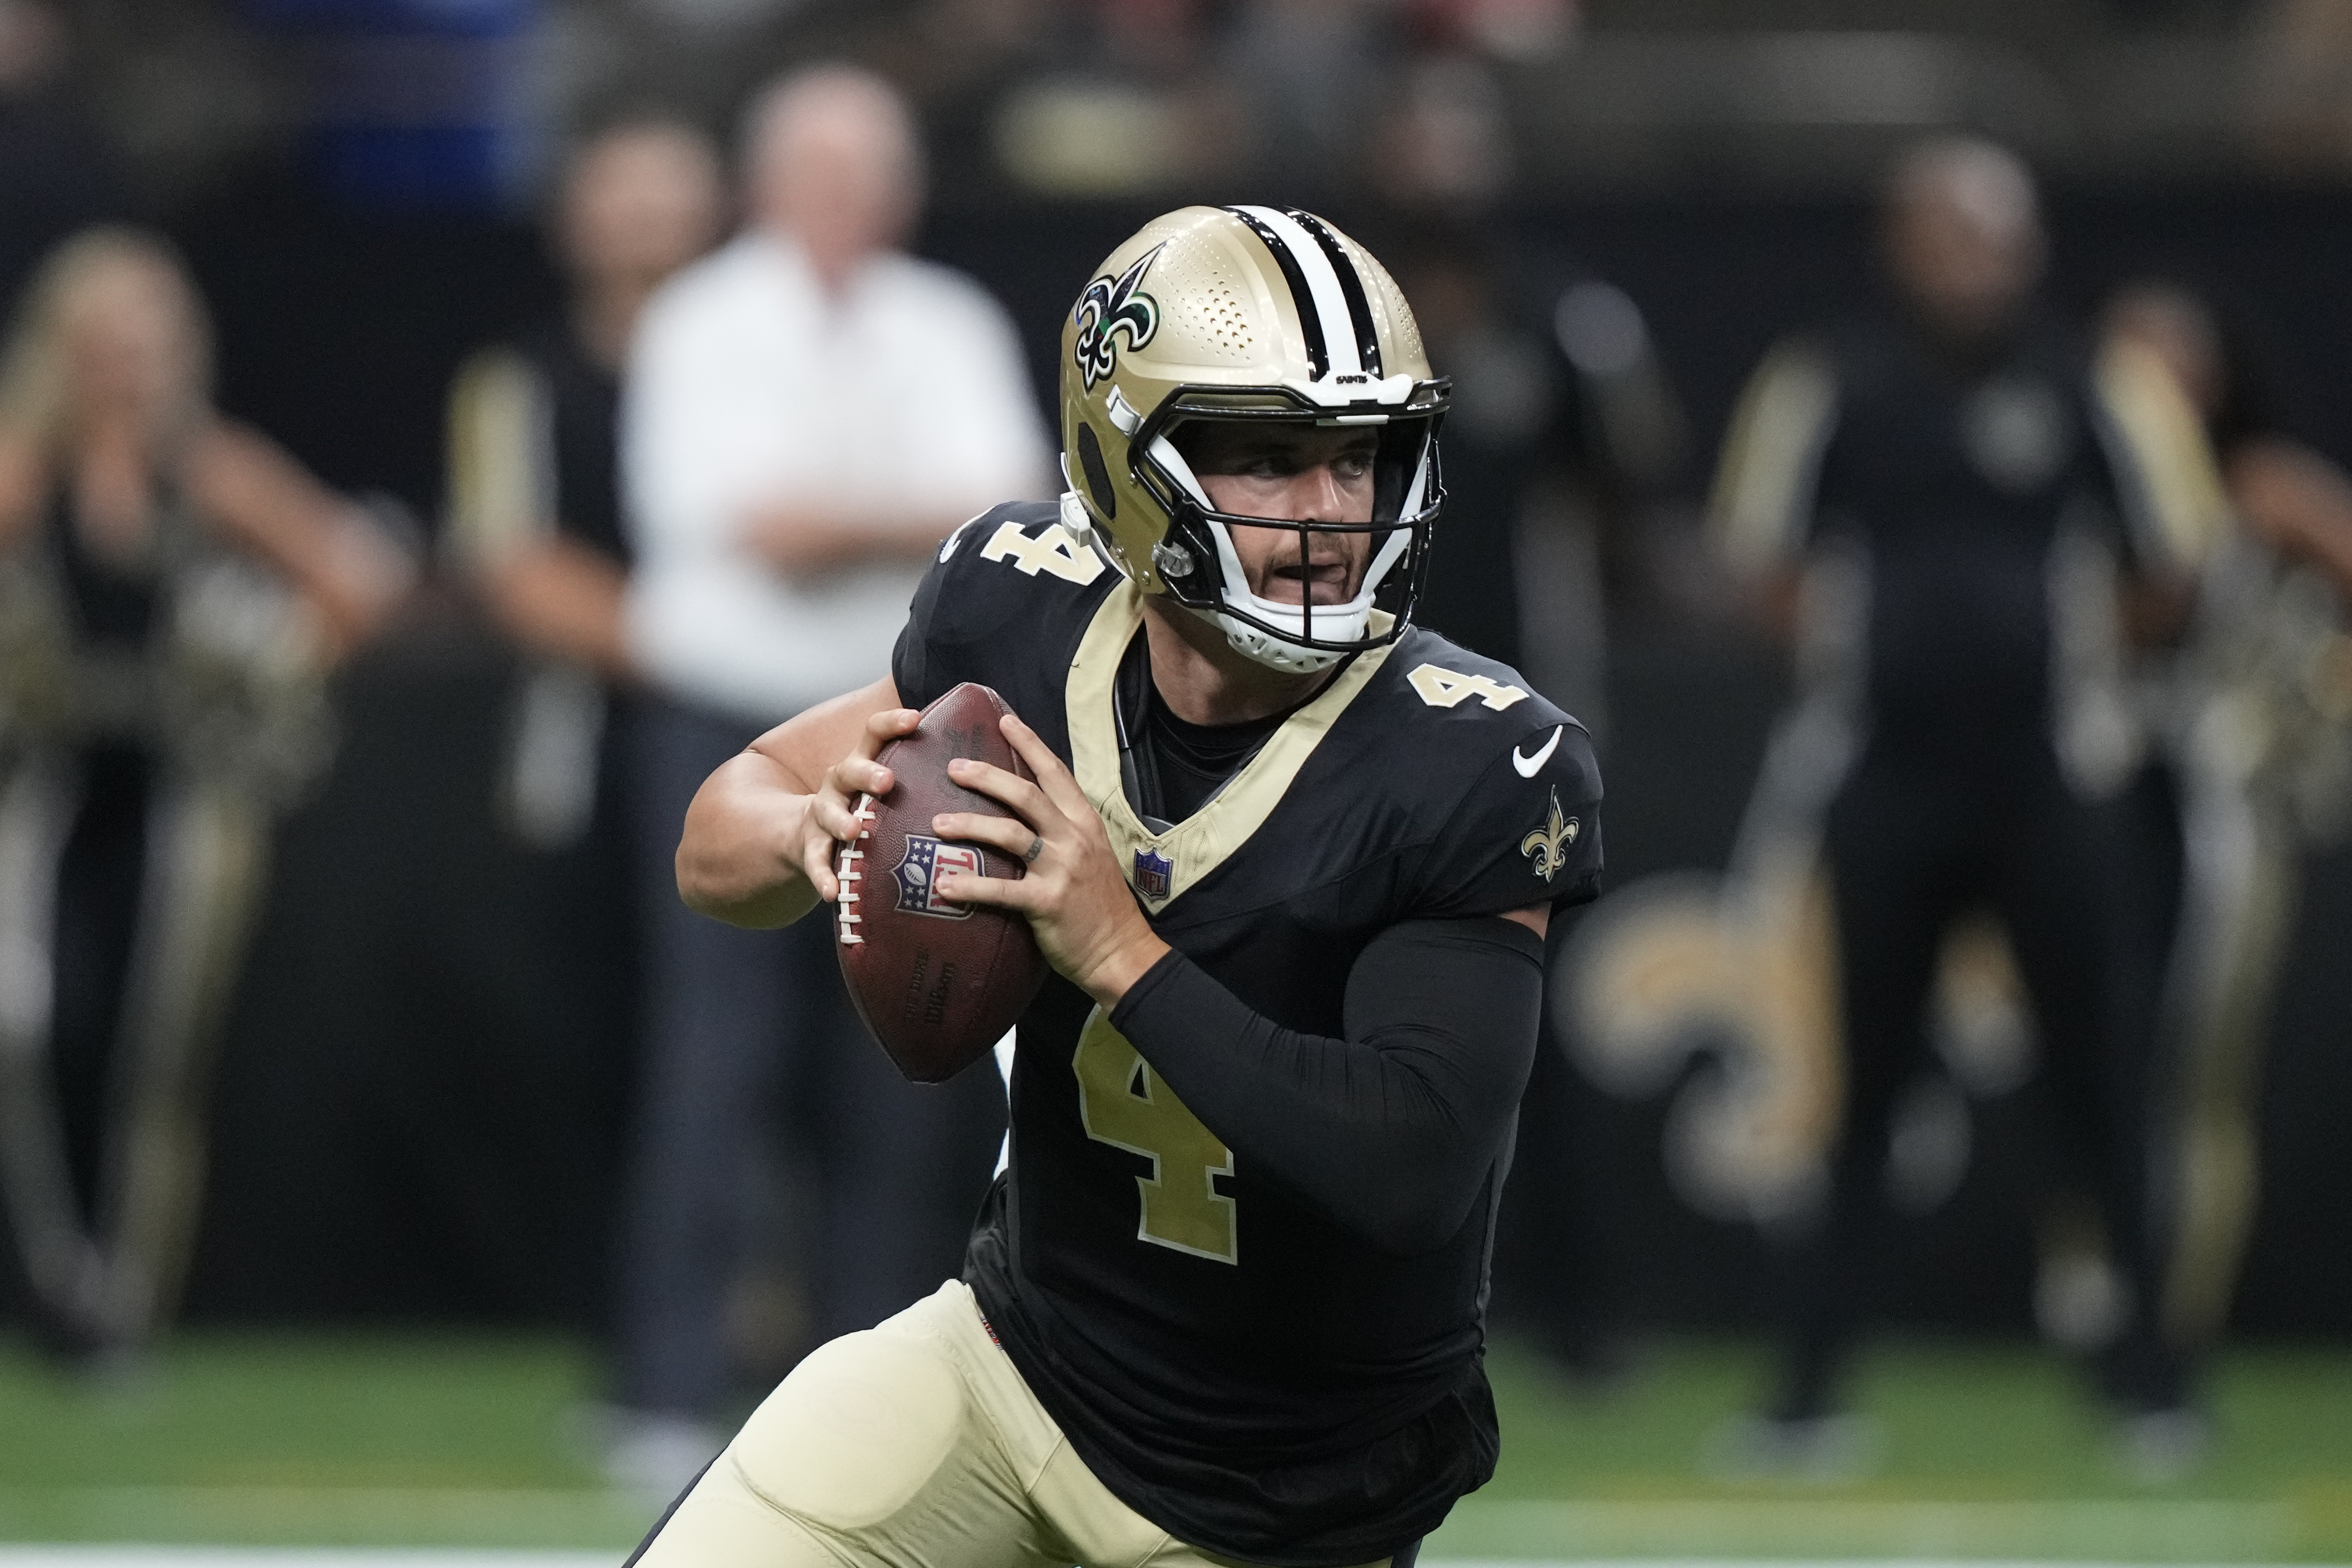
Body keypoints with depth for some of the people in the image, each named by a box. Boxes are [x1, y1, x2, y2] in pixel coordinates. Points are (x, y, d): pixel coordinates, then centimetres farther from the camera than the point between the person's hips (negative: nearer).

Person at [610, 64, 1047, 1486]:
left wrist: (834, 522, -15)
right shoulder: (703, 327, -2)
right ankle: (675, 1402, -8)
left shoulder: (953, 330, 9)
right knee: (716, 1062, -9)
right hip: (731, 727, -4)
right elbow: (750, 529, -14)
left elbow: (1007, 518, -3)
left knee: (900, 1080, 3)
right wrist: (921, 522, -11)